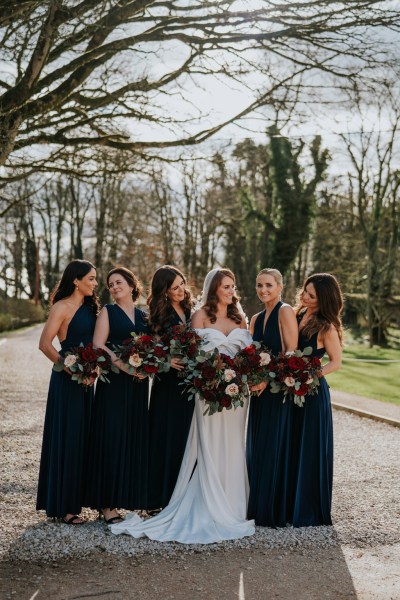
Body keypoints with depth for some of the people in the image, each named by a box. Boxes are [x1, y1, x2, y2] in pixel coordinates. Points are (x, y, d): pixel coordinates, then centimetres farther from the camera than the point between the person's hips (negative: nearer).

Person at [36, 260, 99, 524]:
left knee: (84, 437, 11)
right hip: (67, 381, -7)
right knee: (66, 439, -2)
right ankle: (62, 505, 7)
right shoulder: (62, 307, -9)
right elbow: (45, 344, -16)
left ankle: (77, 498, 21)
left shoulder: (90, 307, 13)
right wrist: (68, 366, -20)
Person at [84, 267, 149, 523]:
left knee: (135, 437, 4)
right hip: (113, 381, -4)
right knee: (112, 437, -6)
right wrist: (124, 366, -17)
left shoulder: (144, 315, 14)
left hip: (138, 384, 4)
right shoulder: (108, 311, 3)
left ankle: (128, 496, 13)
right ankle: (107, 503, -2)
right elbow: (98, 345, -7)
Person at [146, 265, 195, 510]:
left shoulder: (192, 310, 10)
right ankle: (165, 496, 8)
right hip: (169, 385, -4)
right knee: (169, 438, -1)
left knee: (188, 438, 7)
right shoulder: (160, 314, -2)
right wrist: (167, 361, -20)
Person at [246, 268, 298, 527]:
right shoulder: (256, 318, 14)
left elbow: (291, 351, -15)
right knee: (257, 447, 12)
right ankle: (257, 507, 23)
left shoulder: (285, 311, -9)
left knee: (274, 447, -2)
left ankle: (275, 511, 9)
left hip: (279, 389, -8)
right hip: (260, 390, 8)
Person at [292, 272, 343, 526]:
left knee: (309, 451, 4)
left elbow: (336, 362, -7)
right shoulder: (297, 316, 3)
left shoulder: (326, 327, -14)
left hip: (312, 393, -6)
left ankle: (309, 511, 17)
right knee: (290, 450, 13)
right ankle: (290, 503, 27)